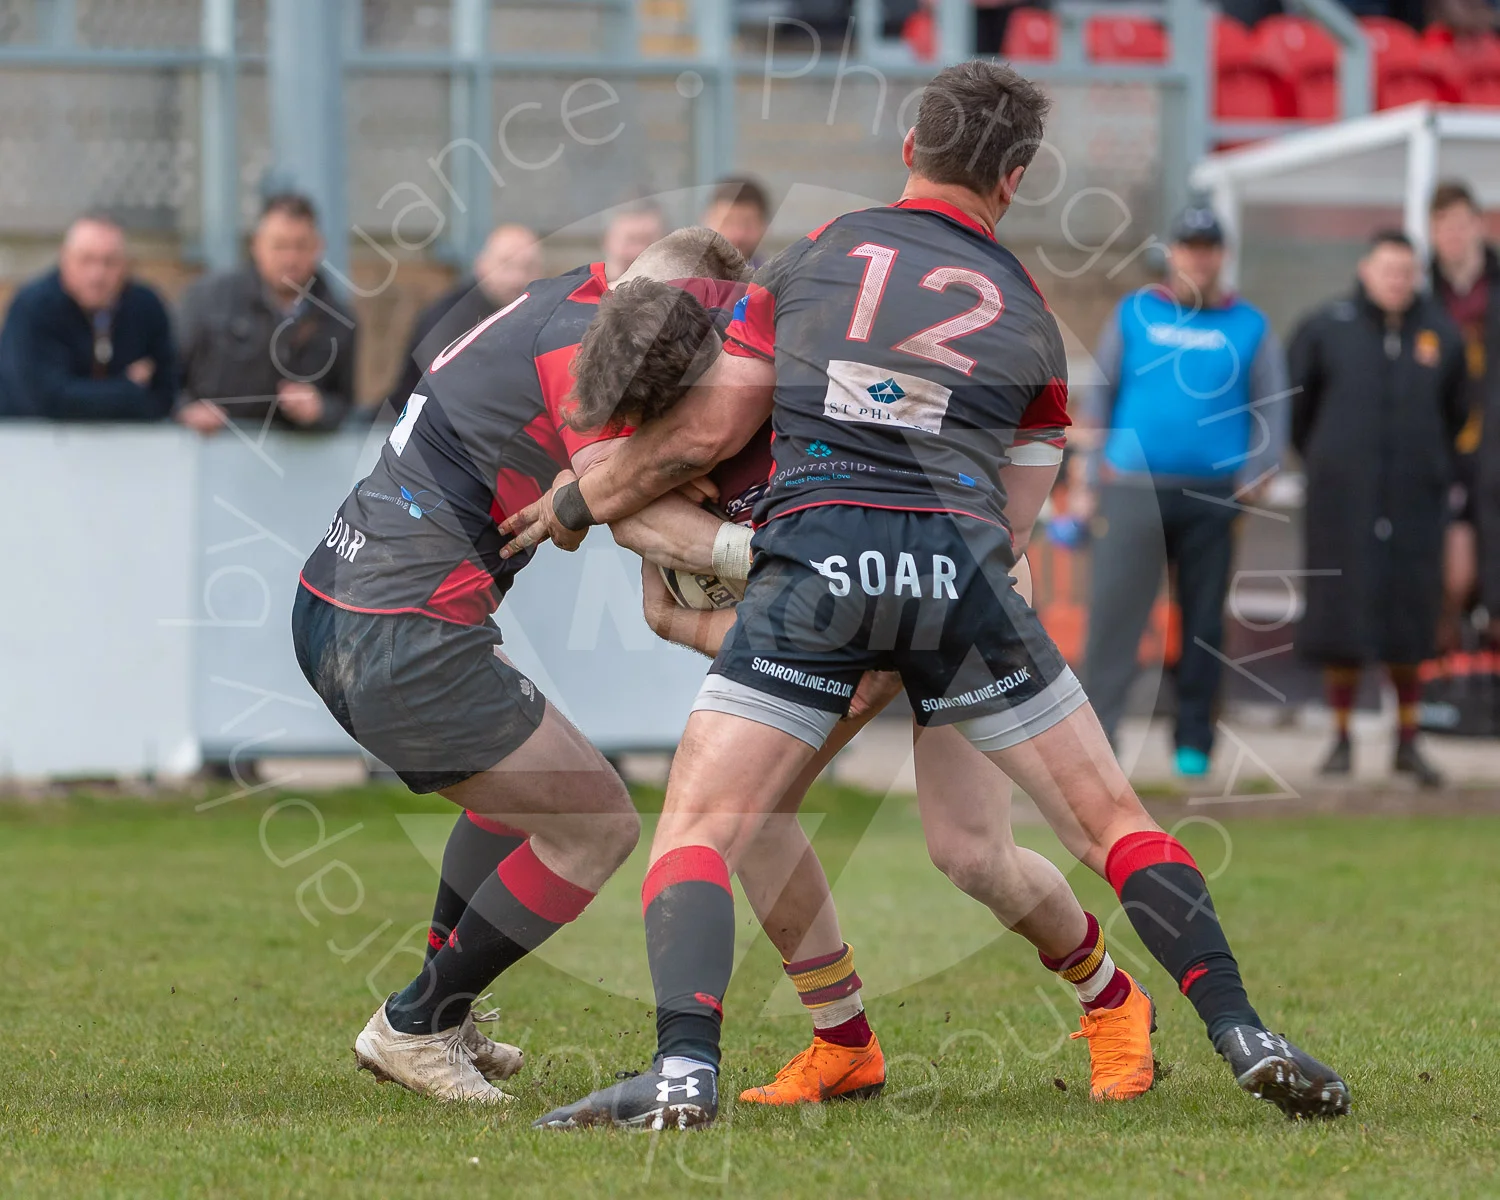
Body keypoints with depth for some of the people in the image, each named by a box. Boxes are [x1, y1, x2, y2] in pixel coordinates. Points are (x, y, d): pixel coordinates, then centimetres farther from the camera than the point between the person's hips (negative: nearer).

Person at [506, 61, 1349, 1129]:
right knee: (1112, 819, 12)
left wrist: (578, 503, 29)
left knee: (695, 833, 0)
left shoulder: (812, 259, 15)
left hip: (814, 559, -1)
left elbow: (705, 431, 15)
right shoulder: (1029, 316, 19)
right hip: (963, 572, 1)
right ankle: (1244, 1039, 3)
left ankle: (684, 1070, -22)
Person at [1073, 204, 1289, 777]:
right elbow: (1100, 396, 11)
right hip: (1134, 489, -1)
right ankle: (1098, 727, -12)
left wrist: (1257, 470, -5)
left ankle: (1193, 742, 11)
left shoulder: (1249, 327, 8)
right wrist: (1088, 476, 4)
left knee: (1204, 620, 4)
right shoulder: (1134, 315, 8)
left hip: (1212, 494, 1)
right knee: (1114, 611, -10)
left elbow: (1273, 406, 10)